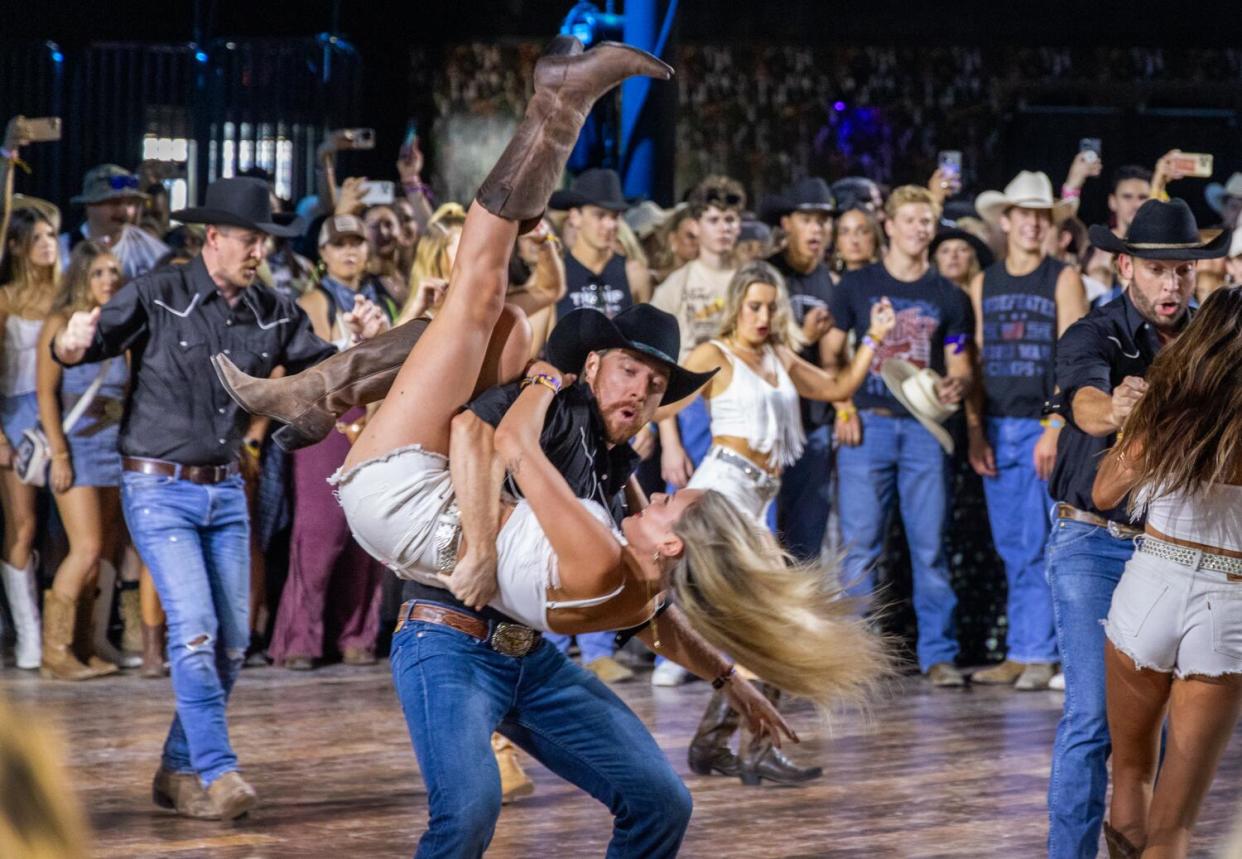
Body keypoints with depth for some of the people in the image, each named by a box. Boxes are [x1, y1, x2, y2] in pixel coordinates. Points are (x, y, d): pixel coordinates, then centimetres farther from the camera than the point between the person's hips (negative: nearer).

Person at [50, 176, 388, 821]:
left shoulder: (274, 313, 4)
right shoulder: (157, 297, -9)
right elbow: (71, 353, -10)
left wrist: (363, 344, -14)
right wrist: (73, 341, -34)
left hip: (225, 491, 6)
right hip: (158, 488, -6)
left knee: (231, 640, 5)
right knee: (194, 628, -17)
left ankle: (179, 772, 17)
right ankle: (218, 772, -17)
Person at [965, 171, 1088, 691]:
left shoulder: (1063, 280, 0)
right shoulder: (983, 285, 13)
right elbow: (975, 361, 12)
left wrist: (1055, 428, -14)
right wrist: (974, 430, 3)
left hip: (1045, 425, -4)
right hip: (997, 428, 4)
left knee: (1038, 548, -7)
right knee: (1012, 549, 6)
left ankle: (1035, 653, -5)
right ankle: (1020, 653, 9)